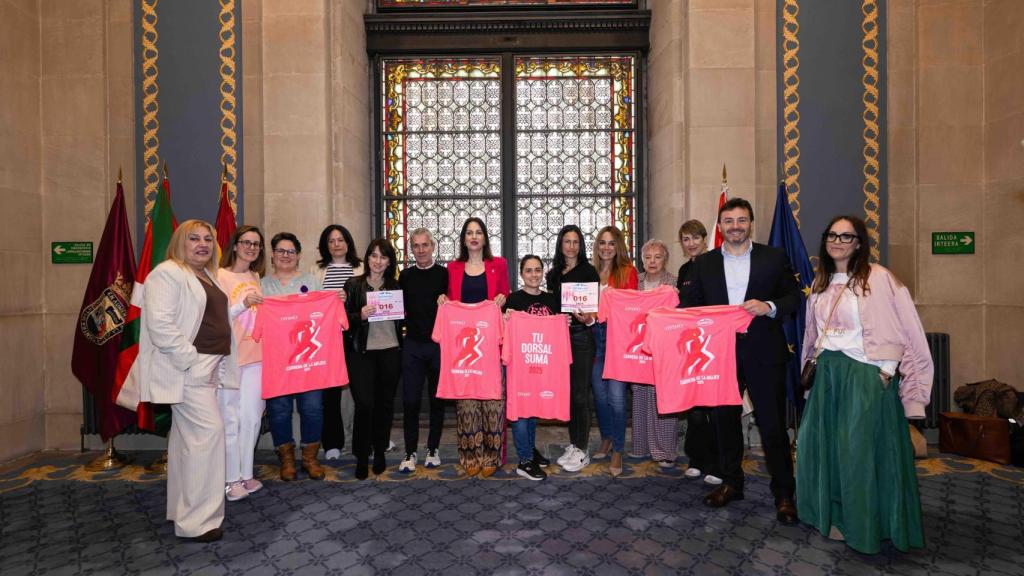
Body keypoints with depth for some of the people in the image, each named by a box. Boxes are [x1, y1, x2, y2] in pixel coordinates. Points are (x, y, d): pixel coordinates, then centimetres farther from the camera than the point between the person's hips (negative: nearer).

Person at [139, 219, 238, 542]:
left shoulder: (207, 276, 17)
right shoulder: (167, 273, -10)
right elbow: (160, 324, -20)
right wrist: (192, 360, -21)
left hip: (206, 368, 9)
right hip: (186, 369, -9)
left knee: (187, 436, 15)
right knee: (207, 432, -12)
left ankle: (181, 509, 26)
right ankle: (196, 521, -3)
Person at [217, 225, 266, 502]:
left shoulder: (255, 277, 14)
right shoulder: (220, 276, -6)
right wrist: (243, 304, -23)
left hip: (256, 355, 6)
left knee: (251, 417, 10)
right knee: (230, 419, 1)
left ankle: (246, 473, 23)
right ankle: (231, 479, 14)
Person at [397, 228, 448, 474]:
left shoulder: (445, 274, 1)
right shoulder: (405, 276, 9)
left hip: (439, 344, -1)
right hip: (413, 345, 2)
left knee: (437, 399, 9)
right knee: (410, 400, 2)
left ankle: (433, 449, 24)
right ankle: (410, 452, 15)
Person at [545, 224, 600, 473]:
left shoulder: (589, 271, 1)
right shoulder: (553, 274, 14)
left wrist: (588, 318, -21)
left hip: (582, 335, -4)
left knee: (580, 393, -3)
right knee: (567, 391, 9)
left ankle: (582, 449, 6)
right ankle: (573, 444, 21)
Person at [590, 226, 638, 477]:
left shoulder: (628, 270, 0)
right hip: (595, 336, 5)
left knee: (616, 395, -7)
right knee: (599, 392, 12)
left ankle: (617, 451, 8)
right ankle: (606, 439, 32)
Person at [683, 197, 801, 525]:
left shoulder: (775, 258, 4)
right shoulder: (703, 264, 8)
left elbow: (794, 298, 2)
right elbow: (692, 306, 7)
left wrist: (769, 307, -16)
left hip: (764, 353, -2)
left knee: (773, 424, 4)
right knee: (724, 420, 12)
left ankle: (783, 494, 21)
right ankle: (731, 483, 30)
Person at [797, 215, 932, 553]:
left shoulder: (878, 278, -10)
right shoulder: (820, 283, 9)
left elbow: (906, 328, -10)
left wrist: (887, 369, -12)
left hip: (865, 375, -6)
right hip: (826, 373, 6)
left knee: (860, 449, 4)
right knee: (821, 443, 11)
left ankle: (860, 524, 23)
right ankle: (832, 513, 31)